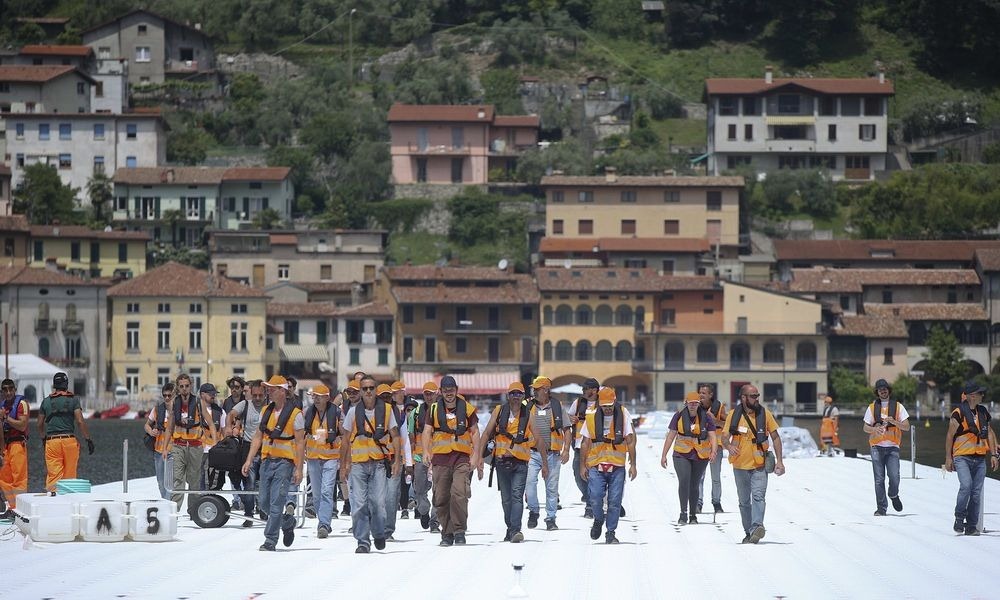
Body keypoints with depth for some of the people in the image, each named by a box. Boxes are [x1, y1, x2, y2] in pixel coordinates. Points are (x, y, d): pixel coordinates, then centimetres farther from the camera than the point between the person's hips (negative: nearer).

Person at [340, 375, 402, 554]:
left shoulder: (386, 410, 4)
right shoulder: (353, 412, 6)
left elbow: (395, 437, 9)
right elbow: (345, 441, 11)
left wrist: (396, 461, 0)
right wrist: (343, 465, 9)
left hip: (379, 463, -1)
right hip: (358, 463, 1)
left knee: (378, 502, -8)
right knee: (359, 505, -4)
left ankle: (379, 534, 17)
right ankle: (363, 542, 3)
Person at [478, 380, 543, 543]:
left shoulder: (527, 415, 3)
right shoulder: (498, 412, 4)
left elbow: (538, 440, 10)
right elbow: (487, 434, 6)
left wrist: (544, 463, 10)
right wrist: (479, 455, -3)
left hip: (520, 462, -2)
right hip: (502, 461, 2)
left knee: (517, 496, -16)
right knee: (506, 498, 11)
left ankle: (515, 530, -25)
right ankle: (510, 529, 24)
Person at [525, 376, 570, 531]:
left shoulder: (557, 407, 4)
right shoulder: (529, 407, 7)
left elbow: (566, 430, 7)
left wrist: (566, 450, -5)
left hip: (552, 453, 0)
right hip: (533, 453, 0)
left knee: (552, 487, 3)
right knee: (530, 481, -18)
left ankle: (551, 519, 13)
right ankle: (533, 512, -1)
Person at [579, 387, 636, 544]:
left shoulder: (623, 416, 0)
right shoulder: (592, 418, 3)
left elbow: (630, 442, 3)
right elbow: (585, 444, 10)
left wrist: (633, 464, -1)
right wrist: (582, 465, 7)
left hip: (617, 466, 0)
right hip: (596, 465, 0)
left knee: (615, 501, 0)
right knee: (595, 497, -11)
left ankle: (611, 533, 12)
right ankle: (598, 520, 18)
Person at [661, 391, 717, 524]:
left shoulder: (706, 417, -3)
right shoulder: (679, 416, -3)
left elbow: (712, 436, -9)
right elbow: (671, 436, 1)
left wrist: (714, 451, -28)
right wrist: (664, 455, -1)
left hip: (701, 456, 1)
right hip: (681, 454, -1)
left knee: (694, 485, 8)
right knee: (683, 480, -20)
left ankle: (693, 515, 22)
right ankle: (683, 513, -20)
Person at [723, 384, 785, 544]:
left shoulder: (765, 414, -3)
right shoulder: (733, 415, -3)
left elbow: (775, 438, 4)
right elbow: (724, 439, -2)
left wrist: (779, 461, -3)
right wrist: (729, 446, -26)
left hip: (759, 465, -2)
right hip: (740, 465, 2)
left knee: (758, 496, -22)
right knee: (744, 501, 12)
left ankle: (757, 527, -35)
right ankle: (749, 532, 23)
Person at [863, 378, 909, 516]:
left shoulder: (898, 406, 7)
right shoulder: (872, 407, 10)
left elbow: (906, 426, 3)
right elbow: (865, 427, 10)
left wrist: (894, 422, -15)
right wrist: (874, 429, -12)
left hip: (892, 447, -1)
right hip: (877, 447, 1)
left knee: (894, 476, -12)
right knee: (879, 479, -2)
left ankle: (893, 495, 19)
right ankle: (881, 508, 4)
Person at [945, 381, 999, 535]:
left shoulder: (983, 412, 12)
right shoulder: (959, 413, -6)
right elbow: (950, 436, -3)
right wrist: (948, 458, -4)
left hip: (980, 459, 5)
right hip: (962, 457, -5)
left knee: (976, 492, 2)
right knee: (966, 485, -22)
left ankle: (971, 526, 9)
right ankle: (959, 519, -4)